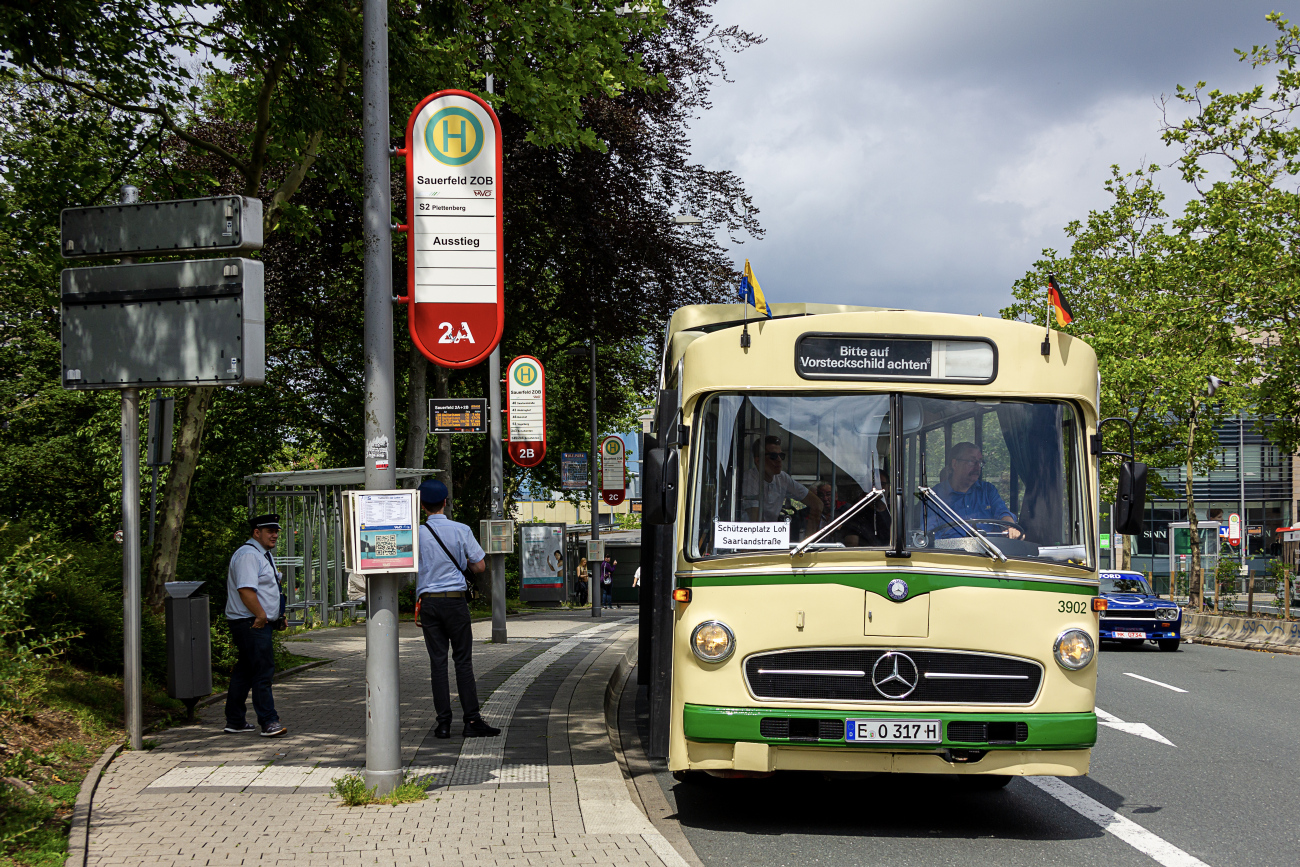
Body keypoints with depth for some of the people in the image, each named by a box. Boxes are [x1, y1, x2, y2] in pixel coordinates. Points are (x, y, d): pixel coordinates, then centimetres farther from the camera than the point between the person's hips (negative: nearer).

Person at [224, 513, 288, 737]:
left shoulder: (263, 554, 20)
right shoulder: (248, 555, -15)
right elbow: (246, 590, -25)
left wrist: (270, 615, 21)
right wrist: (261, 615, -22)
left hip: (258, 623, 11)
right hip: (251, 624, -11)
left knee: (244, 672, 13)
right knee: (263, 670, -12)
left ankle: (235, 721, 19)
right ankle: (269, 721, -13)